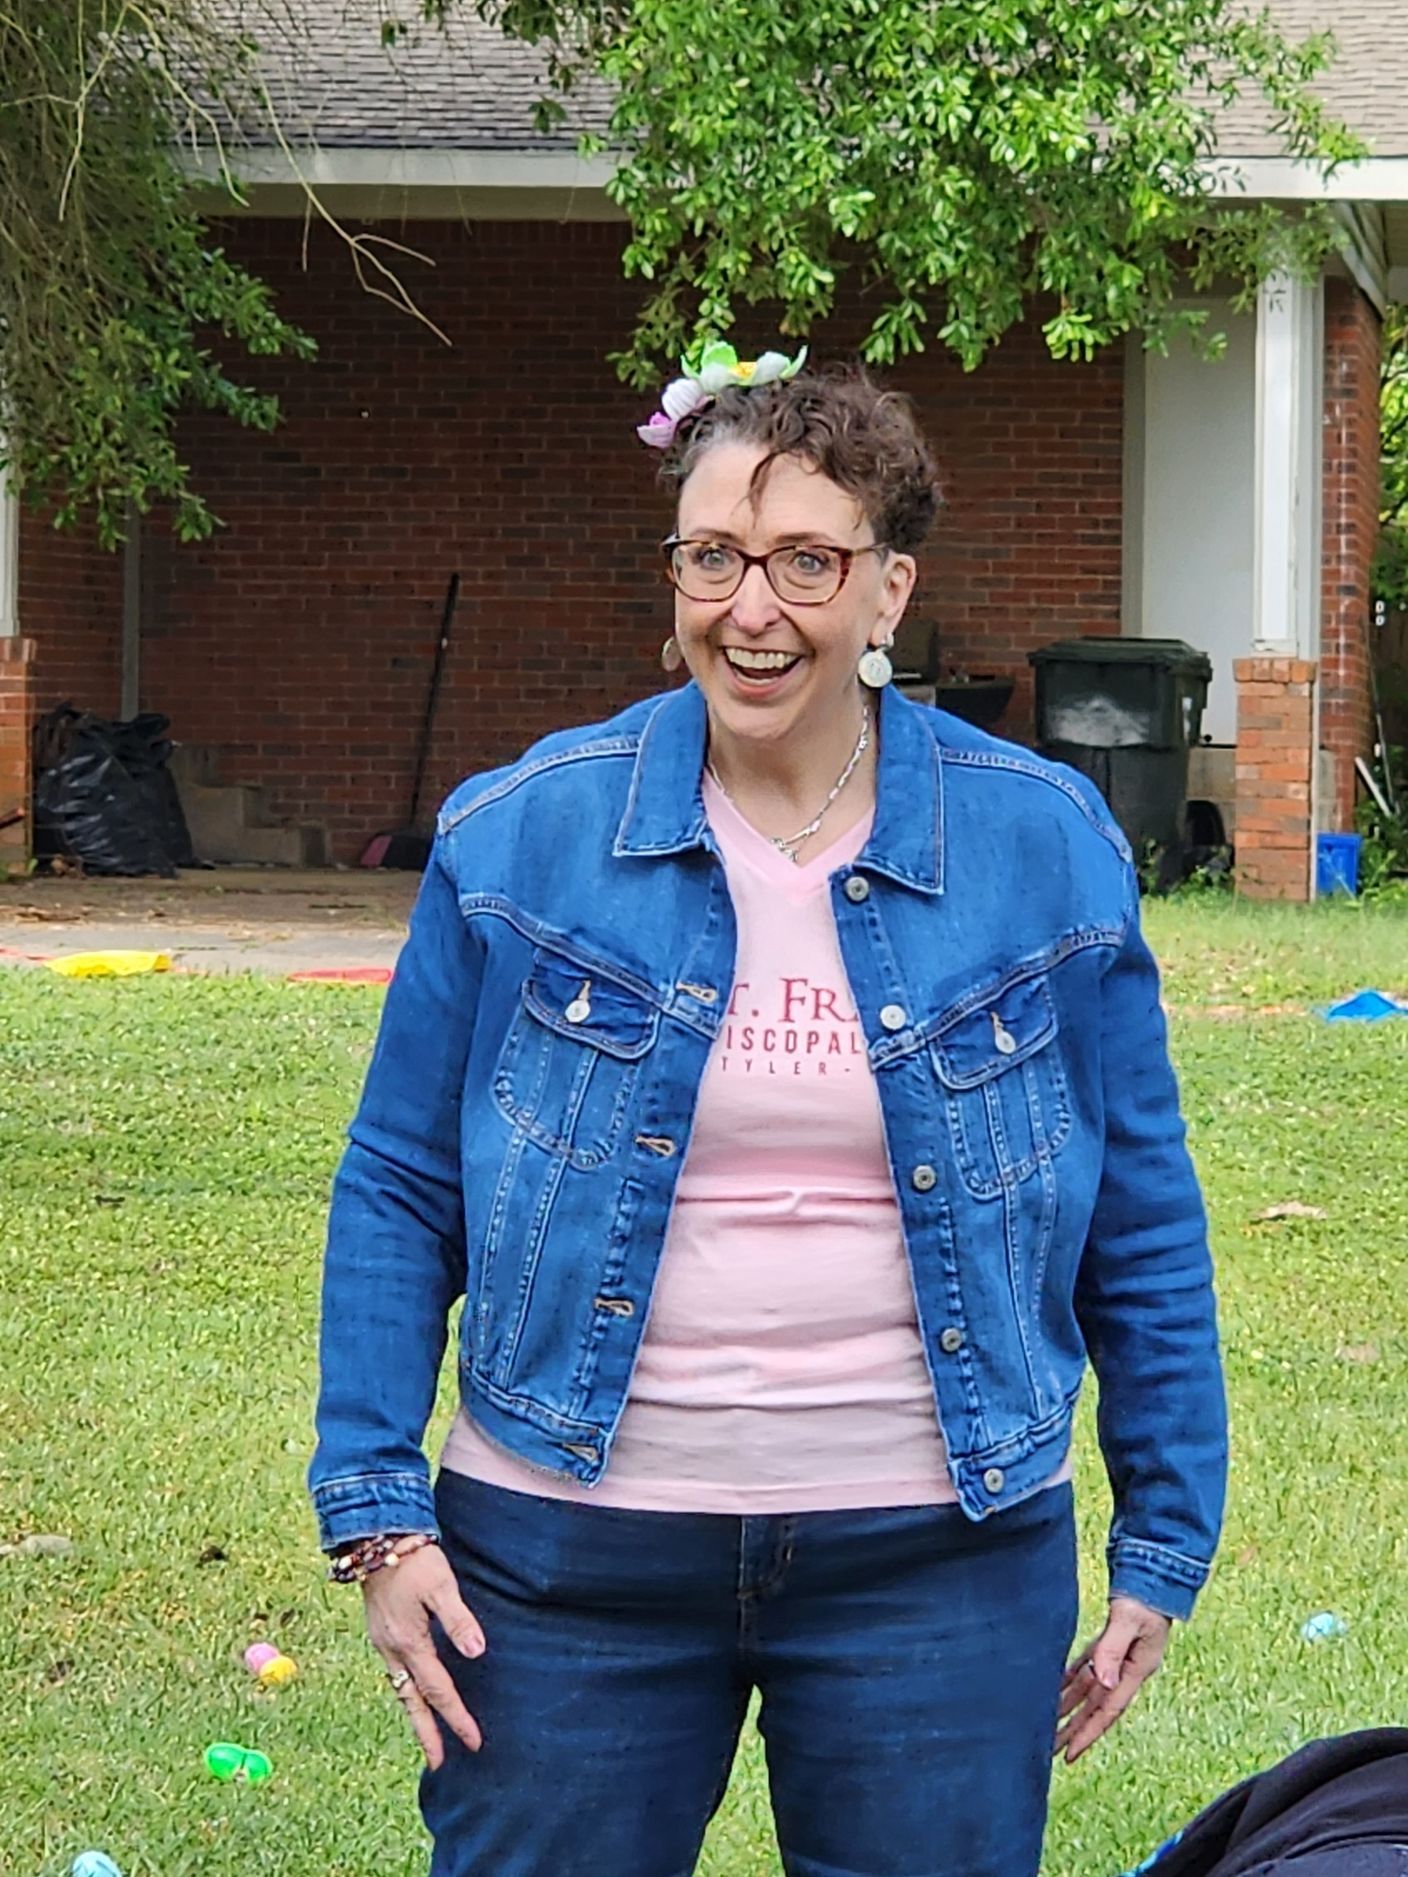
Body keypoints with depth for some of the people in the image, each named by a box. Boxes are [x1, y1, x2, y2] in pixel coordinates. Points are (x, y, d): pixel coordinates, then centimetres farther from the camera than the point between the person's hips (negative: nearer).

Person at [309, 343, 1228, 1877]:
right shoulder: (521, 834, -1)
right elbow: (398, 1192, 3)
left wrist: (1163, 1543, 7)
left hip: (939, 1562, 0)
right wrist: (377, 1512, -3)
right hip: (570, 1553, 0)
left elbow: (1141, 1221, 6)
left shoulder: (1045, 844, 0)